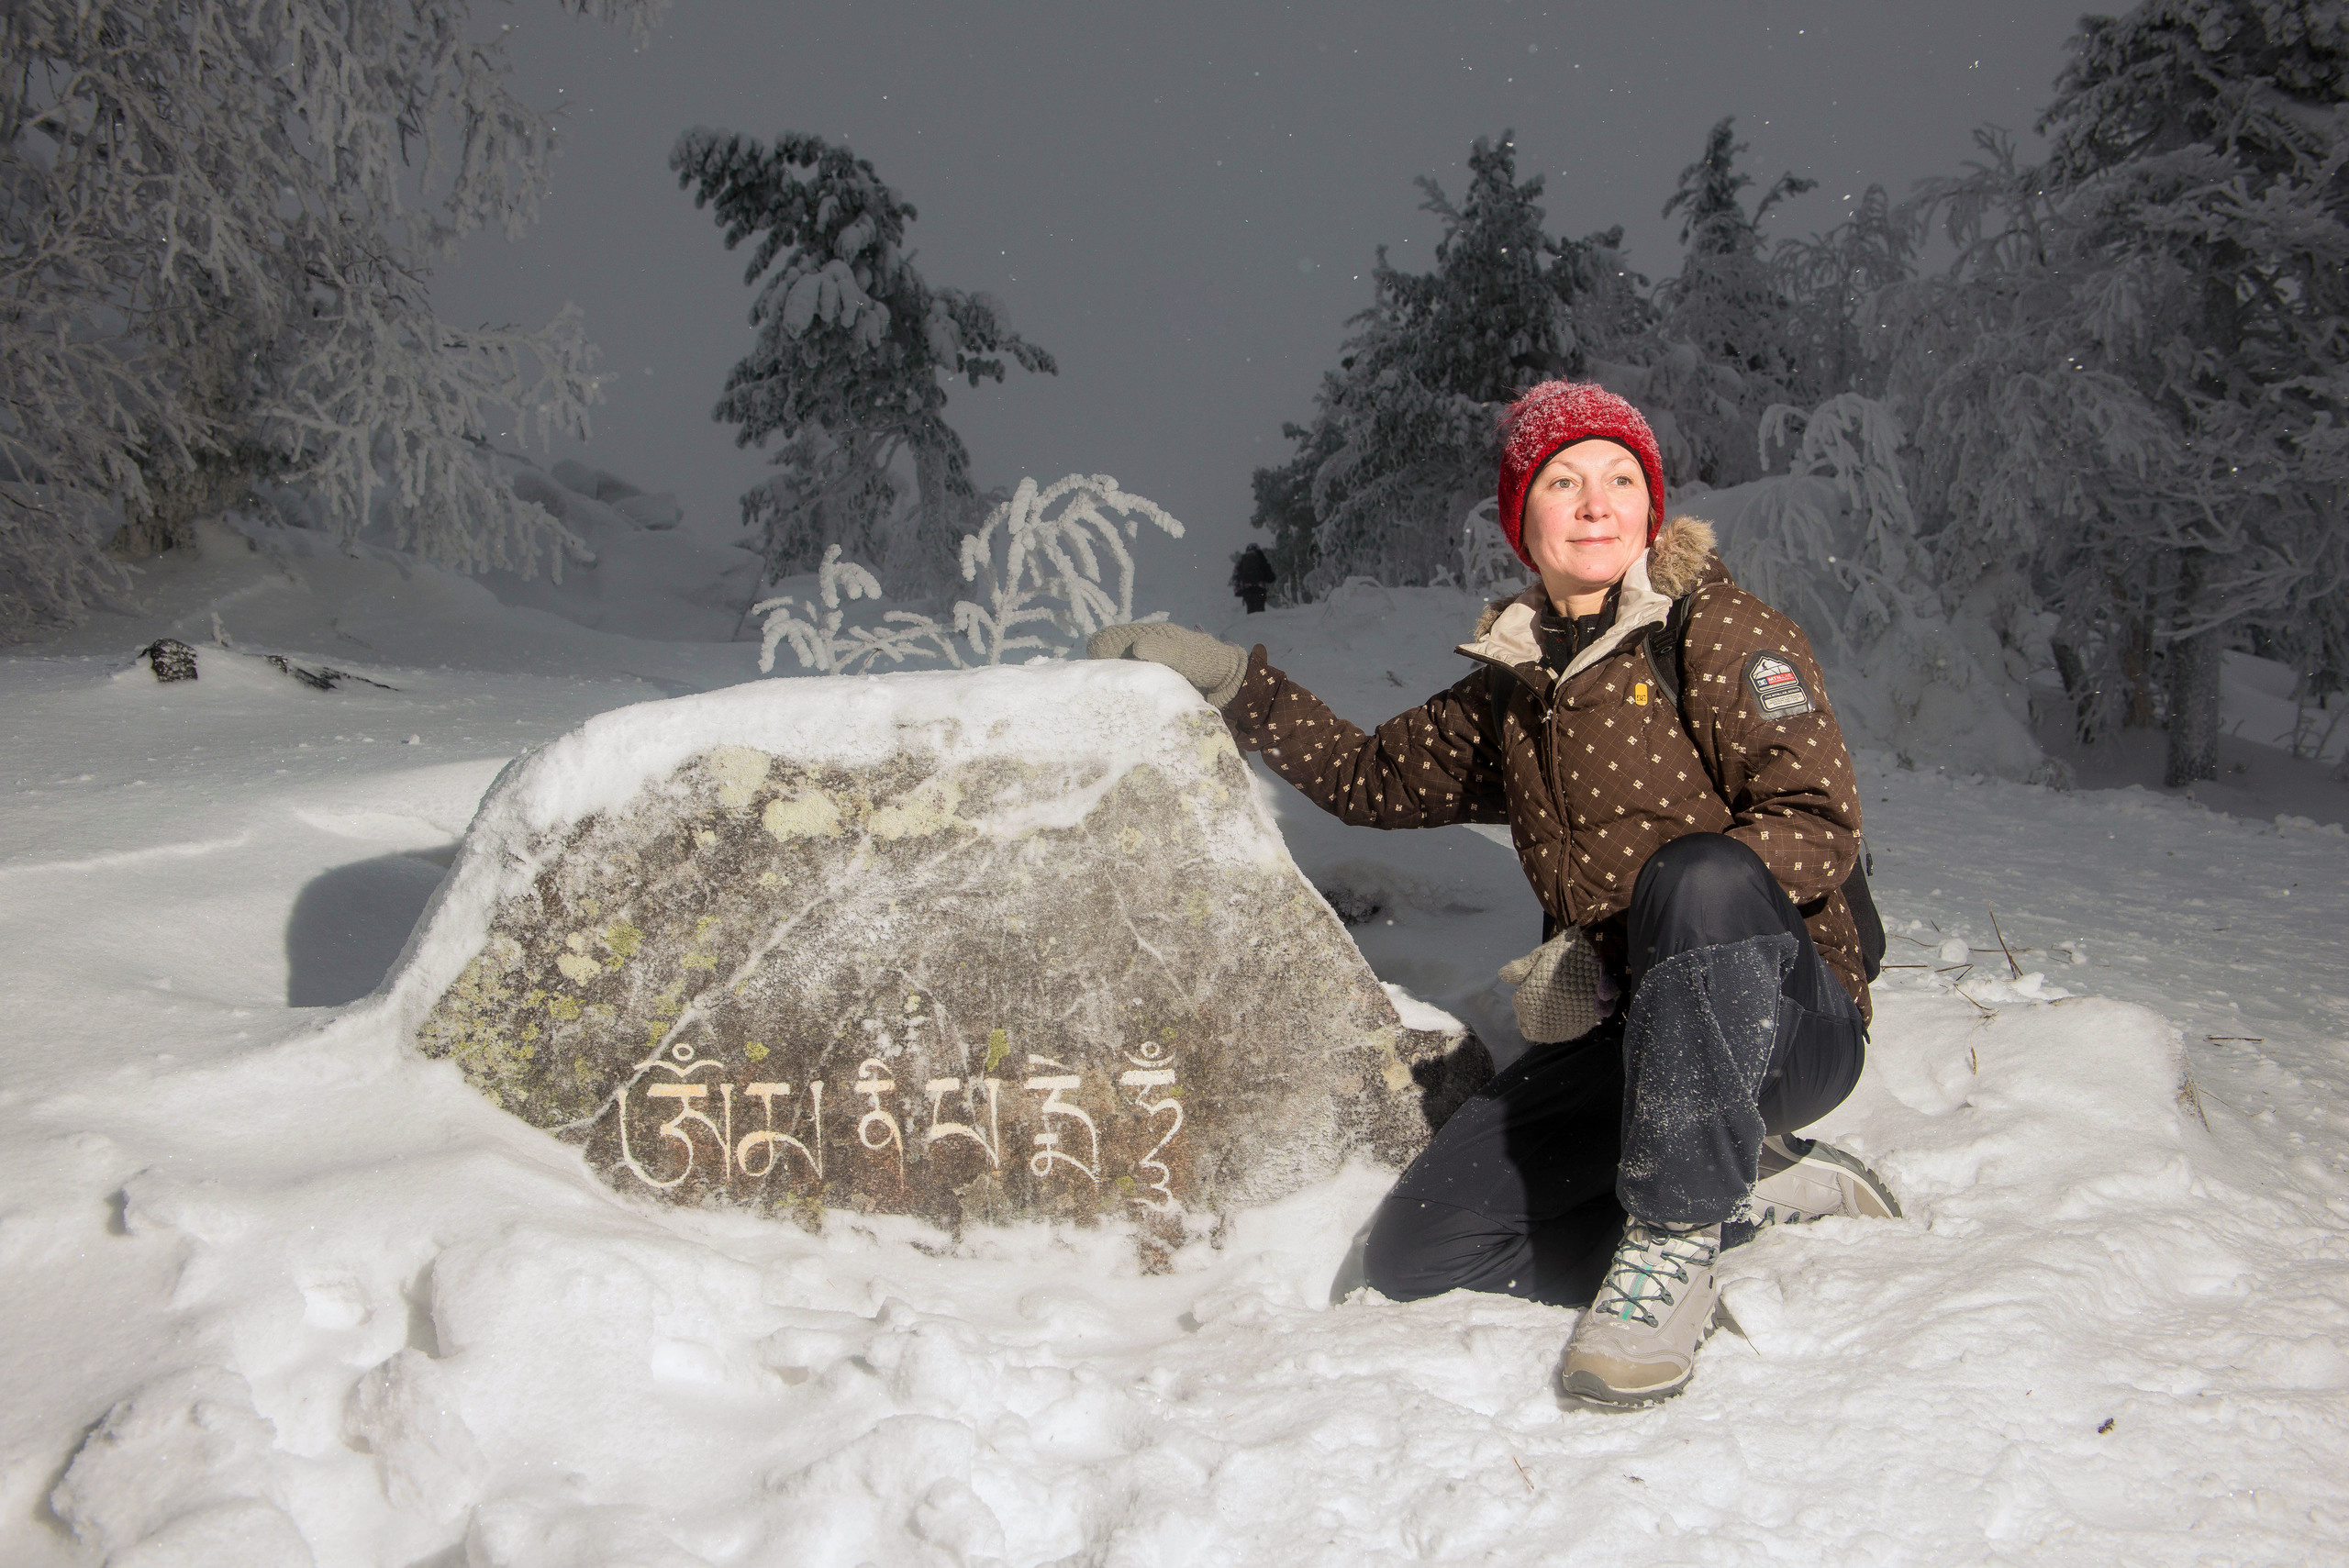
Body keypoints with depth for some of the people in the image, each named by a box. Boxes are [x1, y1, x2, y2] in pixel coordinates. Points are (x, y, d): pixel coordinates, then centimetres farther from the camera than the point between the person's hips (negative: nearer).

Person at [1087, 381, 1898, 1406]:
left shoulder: (1720, 632, -5)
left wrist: (1607, 950, -23)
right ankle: (1765, 1189, 1)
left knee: (1703, 874, -39)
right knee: (1414, 1254, -9)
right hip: (1625, 1036, 6)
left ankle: (1674, 1235, -25)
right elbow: (1370, 778, 25)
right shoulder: (1511, 690, 13)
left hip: (1788, 1018, -5)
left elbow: (1818, 827, -16)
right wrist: (1230, 681, 15)